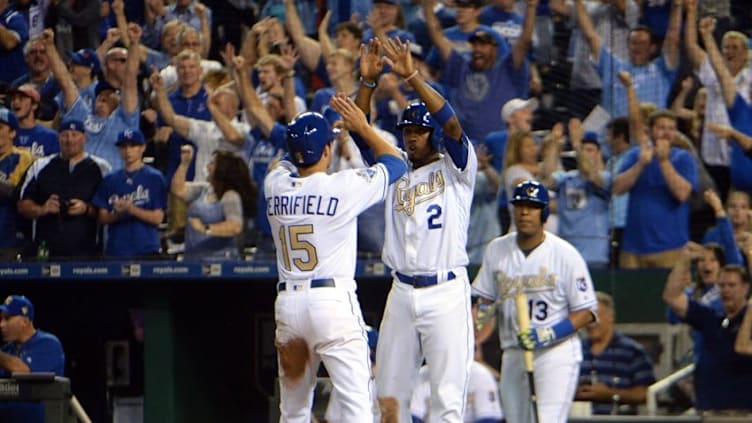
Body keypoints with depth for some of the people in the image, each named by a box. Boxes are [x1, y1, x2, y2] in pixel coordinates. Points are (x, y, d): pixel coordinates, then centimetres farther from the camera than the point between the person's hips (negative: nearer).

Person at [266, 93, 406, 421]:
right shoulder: (343, 187, -7)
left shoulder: (275, 185, 6)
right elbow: (395, 162, 9)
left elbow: (292, 160, 30)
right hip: (333, 301, -5)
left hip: (288, 304, 5)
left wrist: (331, 127, 34)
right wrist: (362, 126, 19)